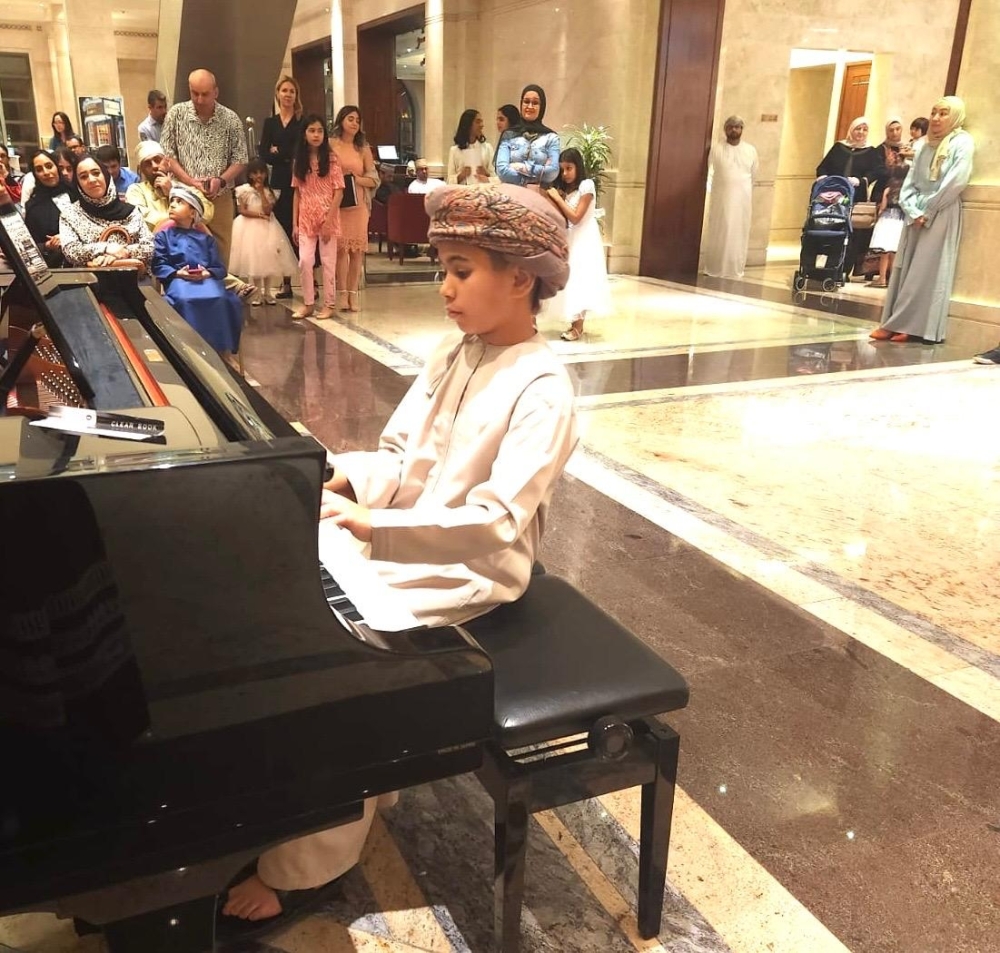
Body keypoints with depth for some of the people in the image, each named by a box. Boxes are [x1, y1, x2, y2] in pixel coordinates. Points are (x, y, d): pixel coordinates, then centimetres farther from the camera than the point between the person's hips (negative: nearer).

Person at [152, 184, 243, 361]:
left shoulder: (205, 238, 22)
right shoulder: (163, 235, 18)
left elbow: (219, 268, 11)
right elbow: (158, 266, 4)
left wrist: (207, 273, -11)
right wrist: (177, 273, -14)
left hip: (205, 278, 1)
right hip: (177, 278, -1)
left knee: (218, 298, -31)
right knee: (184, 299, -37)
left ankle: (223, 350, -25)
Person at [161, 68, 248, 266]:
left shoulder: (230, 119, 2)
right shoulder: (176, 114, 2)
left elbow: (239, 160, 4)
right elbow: (167, 154, 2)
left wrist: (220, 180, -14)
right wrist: (190, 181, -13)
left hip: (220, 199, 1)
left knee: (220, 256, 2)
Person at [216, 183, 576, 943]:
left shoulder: (543, 390, -20)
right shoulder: (455, 353, 5)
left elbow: (495, 522, -27)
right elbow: (397, 454, 5)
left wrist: (372, 527, -32)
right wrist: (341, 480, -14)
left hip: (468, 569, -8)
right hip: (401, 540, 8)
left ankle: (301, 871, -1)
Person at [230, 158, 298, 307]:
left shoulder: (268, 191, 2)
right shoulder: (244, 190, -3)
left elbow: (267, 210, -12)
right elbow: (242, 211, -8)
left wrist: (261, 191, -13)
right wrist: (258, 214, -16)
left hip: (266, 228, 2)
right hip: (250, 228, -2)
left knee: (267, 259, 5)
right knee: (253, 260, 0)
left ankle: (267, 292, 15)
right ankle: (255, 293, 10)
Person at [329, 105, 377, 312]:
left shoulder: (363, 149, 12)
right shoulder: (330, 146, 5)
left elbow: (373, 180, 9)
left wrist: (356, 179, -9)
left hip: (358, 204, 3)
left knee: (357, 248, -1)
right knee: (340, 247, -7)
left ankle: (353, 293, 5)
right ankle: (342, 293, -2)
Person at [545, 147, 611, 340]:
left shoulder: (586, 185, -11)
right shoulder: (565, 189, 11)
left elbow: (575, 217, -16)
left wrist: (557, 198, -13)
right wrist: (555, 198, -9)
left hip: (585, 240, -8)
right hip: (571, 239, 8)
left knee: (581, 280, -10)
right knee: (573, 280, 6)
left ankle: (577, 326, -9)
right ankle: (576, 323, 8)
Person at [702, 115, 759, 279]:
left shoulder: (750, 150, 7)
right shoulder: (716, 149, 1)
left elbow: (753, 175, 13)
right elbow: (710, 171, -5)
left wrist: (749, 197, 14)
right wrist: (706, 187, -19)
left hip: (742, 200, 2)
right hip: (721, 198, -2)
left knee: (738, 234, 4)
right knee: (717, 234, 1)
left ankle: (735, 269, 12)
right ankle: (714, 269, 9)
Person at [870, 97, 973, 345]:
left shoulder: (963, 143, -2)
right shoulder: (926, 146, 16)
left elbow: (956, 182, -13)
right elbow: (910, 182, 10)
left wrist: (927, 211, -13)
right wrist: (913, 210, -6)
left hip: (941, 215, -6)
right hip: (916, 214, 6)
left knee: (927, 271, -8)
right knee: (904, 268, 1)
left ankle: (916, 327, -7)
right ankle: (896, 323, 3)